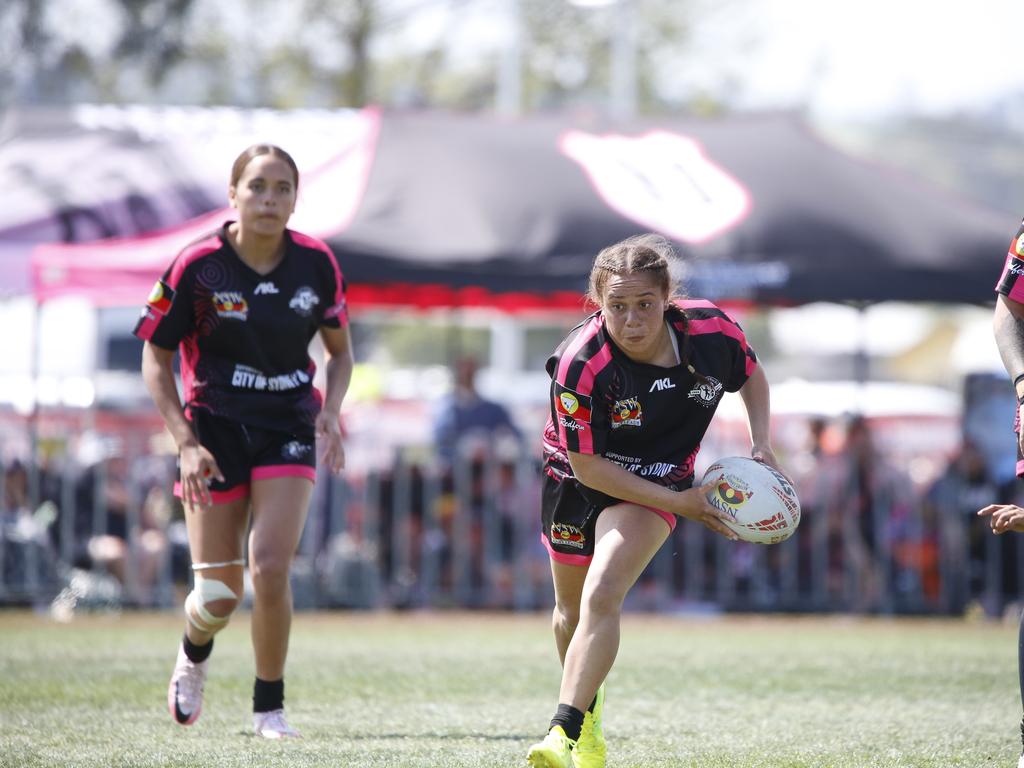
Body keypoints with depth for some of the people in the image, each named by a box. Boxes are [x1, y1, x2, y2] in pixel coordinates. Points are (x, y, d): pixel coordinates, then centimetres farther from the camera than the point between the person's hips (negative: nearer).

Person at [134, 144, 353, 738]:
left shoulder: (316, 263, -4)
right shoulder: (198, 266, -12)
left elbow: (340, 351, 10)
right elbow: (156, 360, -3)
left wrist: (330, 411, -8)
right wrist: (187, 442, -13)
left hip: (288, 429, 1)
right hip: (215, 429, -1)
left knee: (271, 569, -17)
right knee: (220, 595, 0)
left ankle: (270, 707, 2)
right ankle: (195, 651, 38)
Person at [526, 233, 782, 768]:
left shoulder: (712, 332, -22)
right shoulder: (580, 364, -32)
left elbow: (751, 377, 3)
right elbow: (587, 465, -23)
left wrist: (761, 447, -10)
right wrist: (679, 504, -23)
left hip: (659, 478, 0)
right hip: (580, 478, 0)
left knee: (602, 597, -22)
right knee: (571, 609, 17)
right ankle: (588, 708, 46)